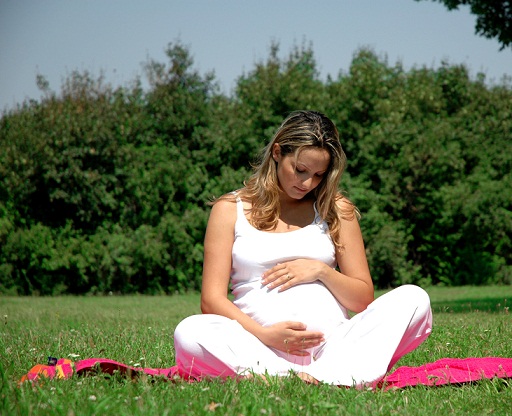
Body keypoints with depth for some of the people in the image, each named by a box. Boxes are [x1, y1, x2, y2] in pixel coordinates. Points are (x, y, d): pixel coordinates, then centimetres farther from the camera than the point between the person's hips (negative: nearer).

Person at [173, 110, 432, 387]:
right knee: (189, 332, -32)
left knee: (413, 298, -22)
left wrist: (321, 271, -4)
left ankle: (327, 376, -43)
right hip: (264, 348, -2)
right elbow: (212, 299, 3)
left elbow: (363, 299, 17)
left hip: (333, 342, 3)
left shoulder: (336, 209, 19)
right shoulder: (230, 210, 12)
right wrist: (264, 334, -15)